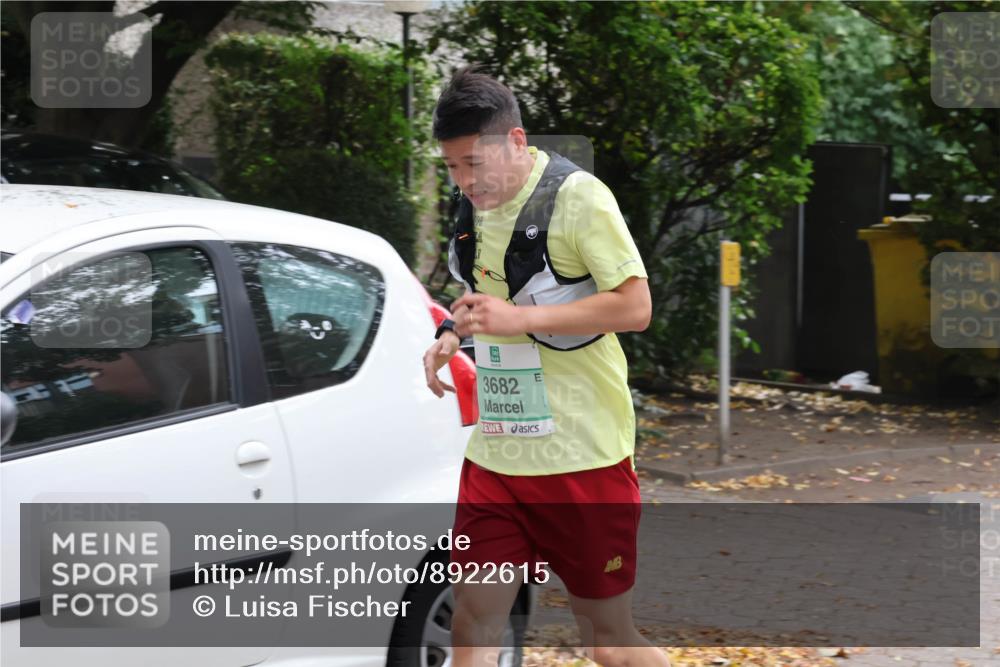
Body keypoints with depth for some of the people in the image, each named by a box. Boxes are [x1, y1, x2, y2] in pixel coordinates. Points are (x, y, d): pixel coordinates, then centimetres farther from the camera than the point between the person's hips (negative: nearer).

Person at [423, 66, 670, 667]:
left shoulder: (578, 196, -12)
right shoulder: (476, 206, 10)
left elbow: (635, 306, -17)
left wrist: (520, 317, -23)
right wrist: (454, 334, 4)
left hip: (583, 457, -6)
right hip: (495, 455, 6)